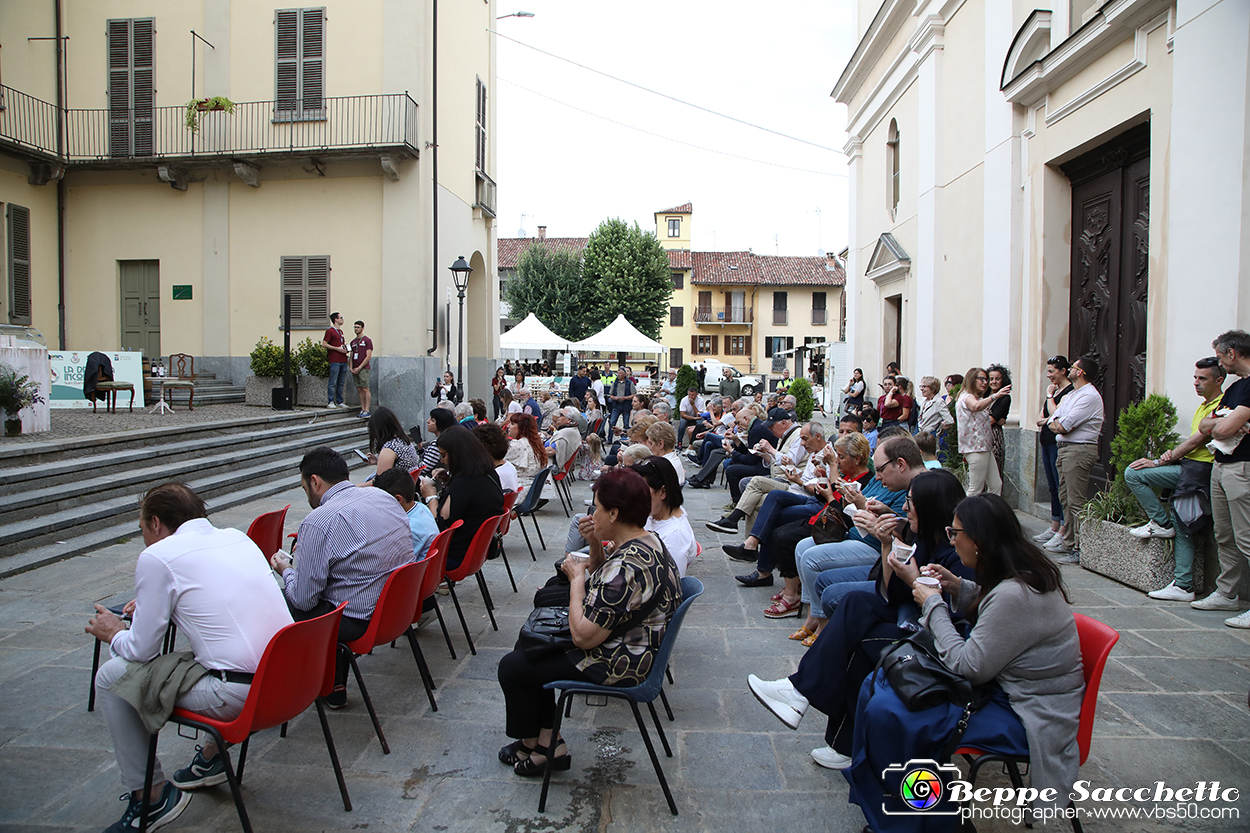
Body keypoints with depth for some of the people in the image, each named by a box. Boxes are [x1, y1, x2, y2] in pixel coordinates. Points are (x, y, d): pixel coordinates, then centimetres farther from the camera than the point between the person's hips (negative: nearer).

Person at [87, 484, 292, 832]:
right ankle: (212, 757, 40)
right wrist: (153, 605, 39)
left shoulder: (156, 556, -5)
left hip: (240, 696, -8)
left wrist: (113, 634, 22)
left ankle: (152, 797, 18)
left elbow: (141, 649, 0)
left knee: (110, 677, 9)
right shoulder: (237, 536, 14)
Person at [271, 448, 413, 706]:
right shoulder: (384, 497, 4)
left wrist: (286, 570, 9)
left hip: (361, 623, -7)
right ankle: (335, 688, 29)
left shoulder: (318, 522, -17)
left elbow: (304, 600, -13)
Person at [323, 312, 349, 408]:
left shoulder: (340, 331, 20)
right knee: (333, 382, -7)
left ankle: (339, 402, 14)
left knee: (341, 383, 9)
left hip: (343, 360, 8)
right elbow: (324, 344, -10)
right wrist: (337, 348, -14)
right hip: (334, 360, -8)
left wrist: (345, 348, 11)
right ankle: (330, 402, -3)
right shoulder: (330, 331, -4)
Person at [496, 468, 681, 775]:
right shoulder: (648, 540, 0)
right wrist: (596, 546, -2)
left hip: (617, 667, -11)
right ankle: (548, 744, 23)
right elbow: (603, 584, 16)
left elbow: (583, 636, -30)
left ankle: (531, 747, 27)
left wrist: (577, 579, -17)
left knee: (512, 667, 2)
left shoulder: (627, 566, -33)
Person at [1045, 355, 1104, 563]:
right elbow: (1052, 422, 15)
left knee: (1077, 502, -10)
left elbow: (1064, 426, -18)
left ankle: (1081, 550, -8)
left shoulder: (1089, 396, -13)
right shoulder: (1070, 395, 19)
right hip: (1064, 449, 10)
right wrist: (1058, 425, -7)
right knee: (1066, 499, 14)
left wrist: (1059, 424, 3)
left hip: (1079, 450, -10)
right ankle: (1068, 542, 22)